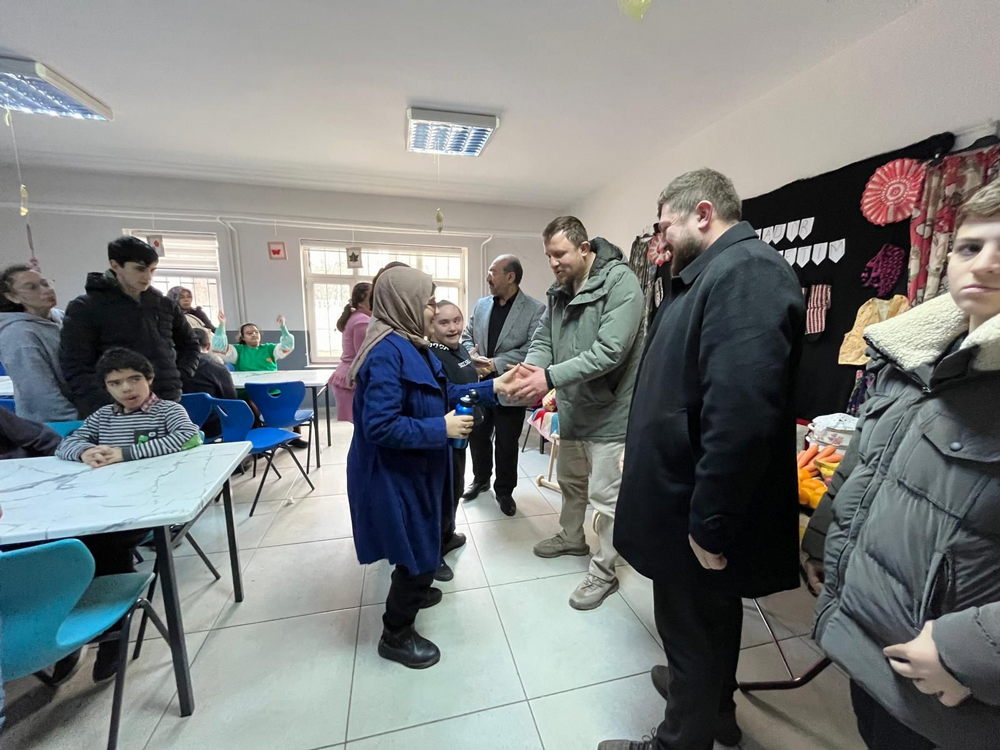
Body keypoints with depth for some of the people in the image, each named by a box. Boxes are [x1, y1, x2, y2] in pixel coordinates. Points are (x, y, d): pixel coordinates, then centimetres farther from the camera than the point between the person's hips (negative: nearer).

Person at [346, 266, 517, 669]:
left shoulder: (410, 345, 4)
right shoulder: (388, 352, -26)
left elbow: (441, 393, 9)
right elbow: (380, 426, -30)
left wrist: (490, 387, 2)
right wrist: (442, 429, -25)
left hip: (413, 468, 10)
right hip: (395, 474, -10)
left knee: (421, 546, 28)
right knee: (419, 552, 6)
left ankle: (412, 590, 54)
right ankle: (396, 635, 30)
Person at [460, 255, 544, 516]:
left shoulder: (535, 309, -9)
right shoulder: (481, 305, 9)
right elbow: (466, 337, 10)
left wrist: (495, 364, -21)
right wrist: (473, 357, -12)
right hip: (479, 384, 5)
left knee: (507, 444, 8)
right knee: (477, 436, 16)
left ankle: (504, 491, 29)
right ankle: (480, 479, 40)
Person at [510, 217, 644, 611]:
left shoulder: (620, 282, -19)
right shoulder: (559, 292, 7)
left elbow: (610, 350, -29)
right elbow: (542, 339, 3)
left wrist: (550, 377, -32)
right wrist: (529, 369, -19)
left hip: (607, 410, -8)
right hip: (572, 408, 8)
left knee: (605, 496, 5)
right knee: (570, 480, 24)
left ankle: (604, 573, 27)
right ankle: (571, 538, 50)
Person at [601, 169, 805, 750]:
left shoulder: (746, 272, -21)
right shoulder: (714, 274, 12)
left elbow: (742, 416, -32)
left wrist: (709, 523, -24)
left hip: (698, 514, -10)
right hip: (695, 499, 10)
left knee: (694, 629, 13)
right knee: (712, 616, 28)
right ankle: (714, 703, 52)